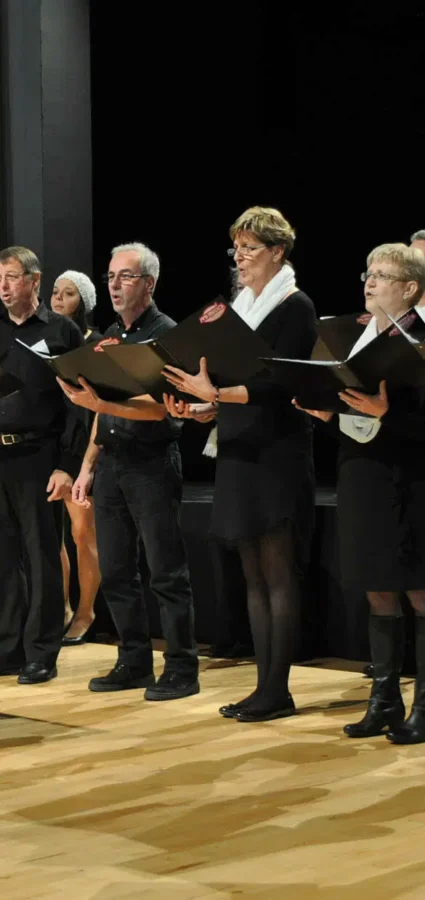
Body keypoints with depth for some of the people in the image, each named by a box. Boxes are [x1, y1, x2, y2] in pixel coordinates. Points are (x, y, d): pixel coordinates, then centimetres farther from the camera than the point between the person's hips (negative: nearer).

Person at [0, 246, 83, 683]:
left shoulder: (61, 331, 0)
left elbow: (78, 403, -4)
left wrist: (67, 465, -10)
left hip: (36, 457, -4)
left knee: (41, 557, 2)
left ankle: (41, 654, 8)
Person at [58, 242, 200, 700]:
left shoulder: (165, 334, -8)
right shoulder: (110, 336, 14)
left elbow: (159, 407, -18)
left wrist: (99, 402, -30)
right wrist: (88, 465, 12)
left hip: (152, 464, -8)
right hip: (110, 463, 8)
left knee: (166, 572, -4)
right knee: (115, 572, 10)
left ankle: (182, 670, 2)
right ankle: (134, 663, 20)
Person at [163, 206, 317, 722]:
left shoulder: (295, 307, -7)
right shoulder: (238, 307, 15)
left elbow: (278, 384, -17)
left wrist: (214, 392, -27)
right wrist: (197, 408, 0)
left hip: (278, 456, -8)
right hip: (239, 453, 8)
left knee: (278, 574, -5)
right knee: (254, 576, 8)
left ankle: (277, 691, -2)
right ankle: (265, 685, 12)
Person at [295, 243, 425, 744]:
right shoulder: (357, 338, 12)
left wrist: (385, 413, -28)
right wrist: (324, 411, -4)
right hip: (359, 475, 7)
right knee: (378, 594, 12)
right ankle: (384, 701, 20)